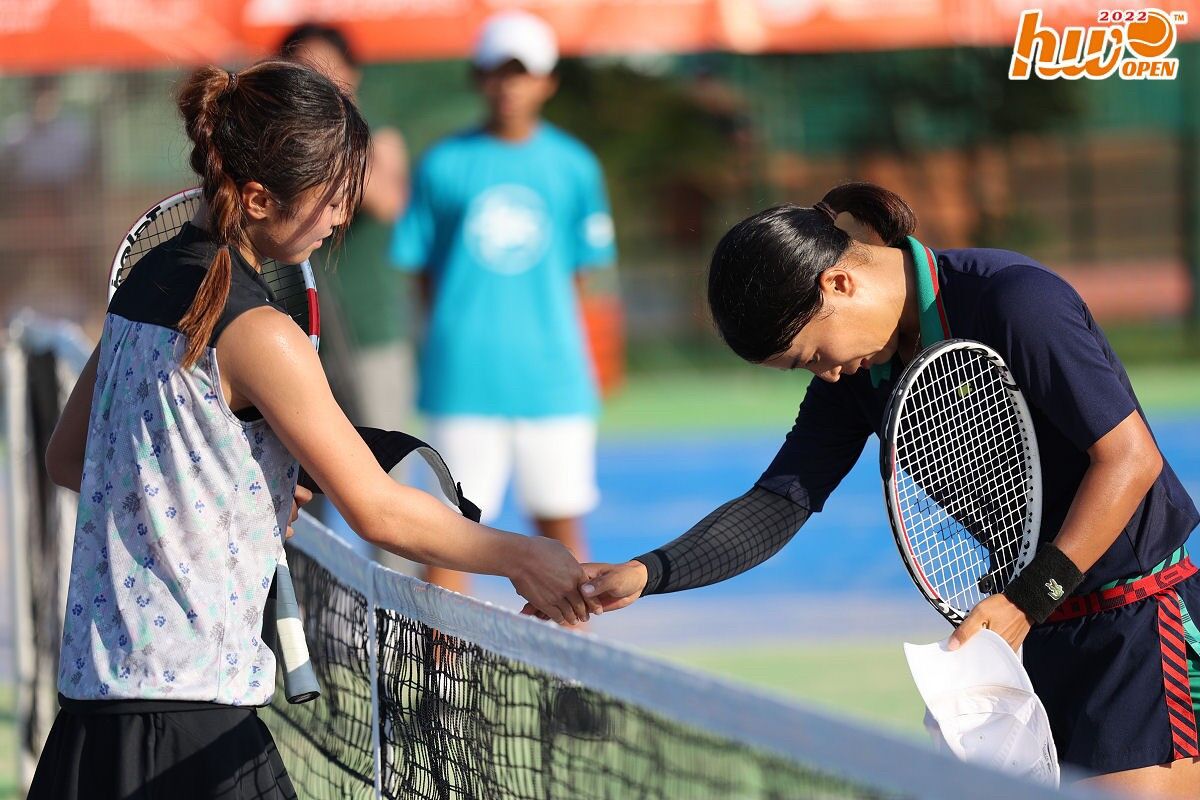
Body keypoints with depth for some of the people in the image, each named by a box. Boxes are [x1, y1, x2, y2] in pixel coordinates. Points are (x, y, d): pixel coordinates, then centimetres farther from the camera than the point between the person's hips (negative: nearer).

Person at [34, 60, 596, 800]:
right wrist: (522, 558, -3)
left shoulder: (148, 281, 9)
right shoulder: (256, 335, -15)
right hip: (192, 708, -9)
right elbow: (380, 512, -13)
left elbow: (68, 458, 20)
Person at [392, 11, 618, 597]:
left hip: (552, 376, 1)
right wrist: (454, 340, -3)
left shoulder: (573, 167, 5)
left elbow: (577, 272, 10)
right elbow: (424, 271, 6)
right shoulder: (443, 165, 2)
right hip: (463, 380, -1)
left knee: (561, 526, 6)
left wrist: (549, 339, -1)